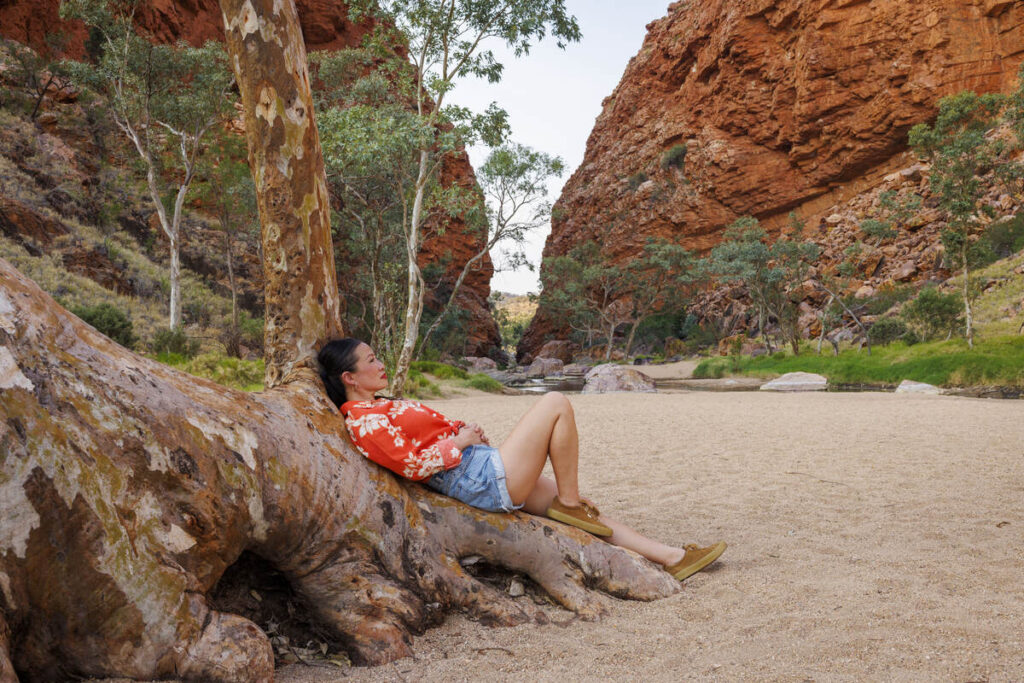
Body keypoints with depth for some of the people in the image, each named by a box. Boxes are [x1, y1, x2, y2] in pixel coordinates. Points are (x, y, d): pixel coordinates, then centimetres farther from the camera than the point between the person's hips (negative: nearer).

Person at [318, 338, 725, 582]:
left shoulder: (378, 408, 17)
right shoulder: (363, 422, -13)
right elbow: (412, 464, -20)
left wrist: (462, 429, 7)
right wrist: (459, 441, -9)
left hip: (486, 474, 10)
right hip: (484, 479, -10)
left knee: (576, 508, 11)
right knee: (557, 404, -8)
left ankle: (672, 557, 17)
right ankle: (571, 503, 3)